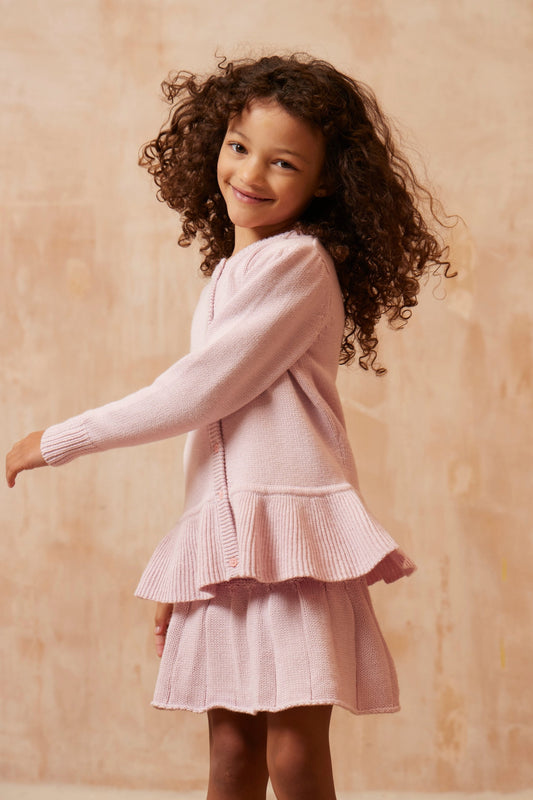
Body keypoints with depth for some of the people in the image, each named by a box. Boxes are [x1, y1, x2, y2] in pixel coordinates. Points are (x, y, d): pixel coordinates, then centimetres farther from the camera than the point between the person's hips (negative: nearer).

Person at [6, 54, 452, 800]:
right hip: (223, 540, 8)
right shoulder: (228, 273, 20)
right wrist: (180, 576, 22)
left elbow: (198, 391, -12)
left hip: (291, 526, -8)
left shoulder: (297, 263, -8)